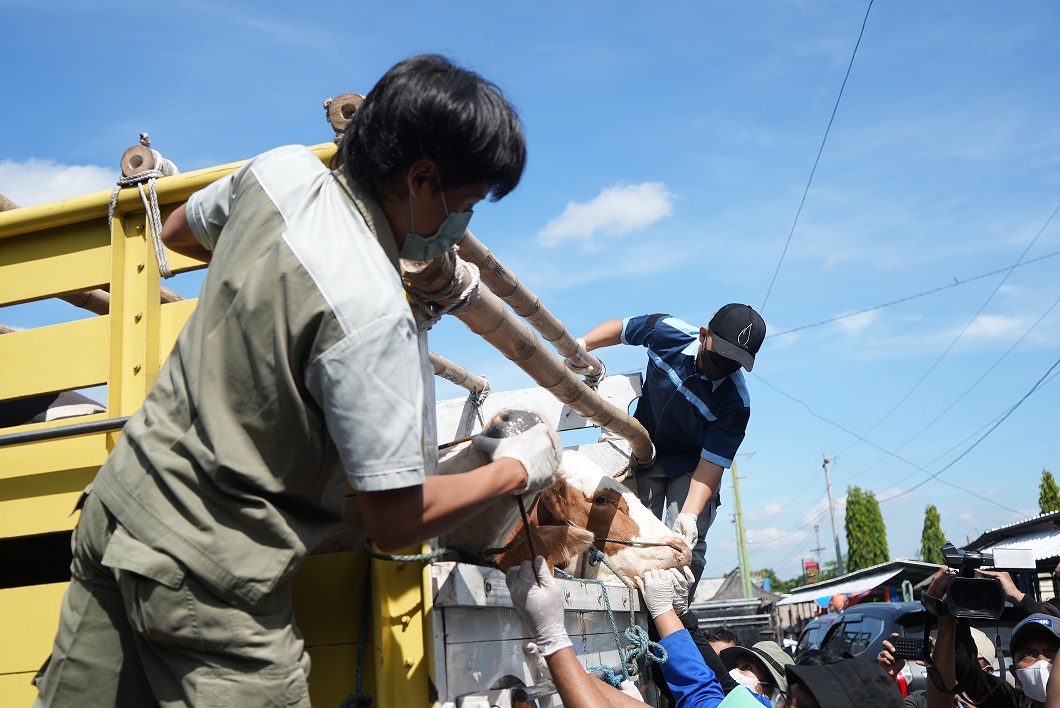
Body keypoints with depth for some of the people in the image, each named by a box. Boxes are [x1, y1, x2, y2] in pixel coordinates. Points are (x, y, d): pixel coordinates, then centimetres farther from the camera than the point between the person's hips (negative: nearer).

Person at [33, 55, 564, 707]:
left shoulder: (282, 171, -5)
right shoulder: (371, 313, -27)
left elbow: (179, 232, 20)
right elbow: (396, 522, -19)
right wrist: (518, 469, -5)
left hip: (119, 505, 8)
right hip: (208, 581, -8)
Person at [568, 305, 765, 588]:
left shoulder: (736, 402, -28)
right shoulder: (667, 332, -21)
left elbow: (712, 462, -28)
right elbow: (621, 328, -1)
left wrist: (689, 515, -39)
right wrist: (582, 344, -17)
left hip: (690, 464, -2)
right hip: (644, 447, 2)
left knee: (687, 545, -16)